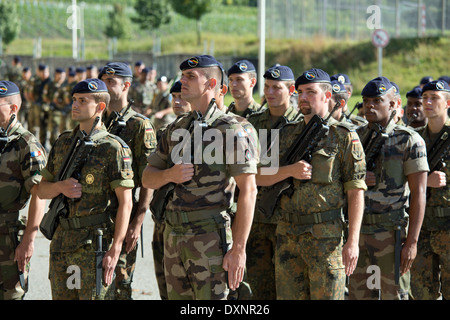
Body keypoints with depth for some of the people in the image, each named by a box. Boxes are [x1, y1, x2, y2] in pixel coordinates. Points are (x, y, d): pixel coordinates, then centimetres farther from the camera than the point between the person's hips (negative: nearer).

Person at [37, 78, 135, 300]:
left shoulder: (113, 148, -8)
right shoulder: (62, 143, 12)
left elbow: (125, 202, -11)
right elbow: (42, 190, 16)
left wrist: (115, 250, -17)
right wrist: (60, 186, -8)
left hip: (96, 243, -6)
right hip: (62, 240, 6)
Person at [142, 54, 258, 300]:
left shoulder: (229, 130, -9)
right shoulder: (176, 129, 13)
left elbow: (248, 190, -13)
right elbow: (147, 179, 17)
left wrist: (238, 249, -18)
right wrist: (169, 174, -8)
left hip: (210, 236, -7)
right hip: (174, 234, 7)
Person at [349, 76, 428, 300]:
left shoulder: (409, 141, -7)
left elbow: (418, 194, -10)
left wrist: (412, 242, -16)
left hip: (391, 233, -5)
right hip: (358, 231, 5)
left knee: (393, 295, 0)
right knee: (358, 294, 8)